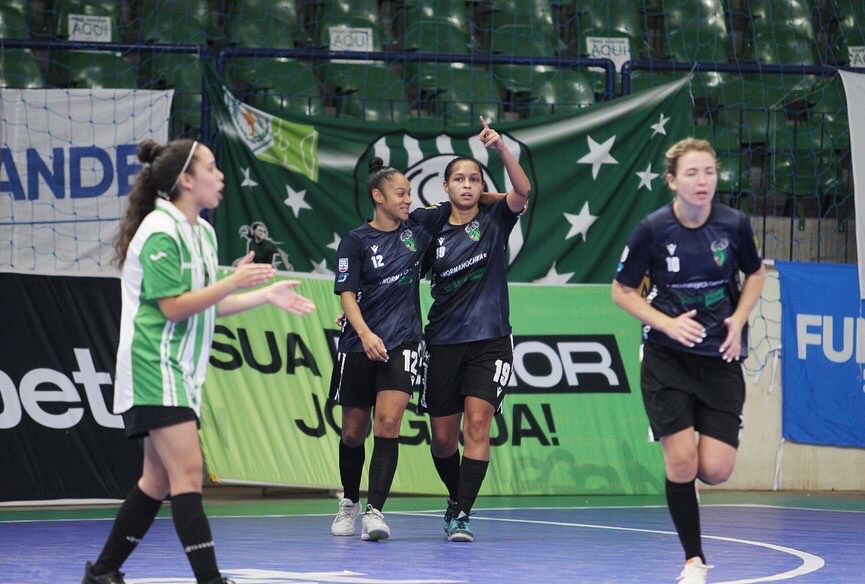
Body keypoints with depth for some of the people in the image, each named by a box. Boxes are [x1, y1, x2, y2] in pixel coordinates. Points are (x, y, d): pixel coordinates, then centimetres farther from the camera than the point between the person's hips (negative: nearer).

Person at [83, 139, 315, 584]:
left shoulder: (201, 232, 14)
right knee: (187, 469, -15)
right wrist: (234, 282, -20)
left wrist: (266, 295, 13)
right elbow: (173, 307, -18)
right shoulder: (160, 232, -15)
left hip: (181, 371, 10)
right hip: (154, 367, -10)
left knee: (160, 478, 10)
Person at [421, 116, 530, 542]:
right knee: (443, 438, 5)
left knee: (478, 423, -17)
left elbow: (522, 191, -17)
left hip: (490, 340, -2)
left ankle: (462, 516, -16)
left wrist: (502, 148, -32)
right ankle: (456, 498, 32)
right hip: (444, 343, 2)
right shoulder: (433, 234, 6)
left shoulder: (494, 221, 2)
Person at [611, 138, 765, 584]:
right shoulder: (653, 229, -12)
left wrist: (739, 320, -5)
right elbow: (622, 291, -1)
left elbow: (755, 274, 12)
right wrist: (668, 324, -15)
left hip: (720, 359, 2)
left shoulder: (735, 225, -8)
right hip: (666, 359, -1)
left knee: (715, 471, -7)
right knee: (681, 462, -10)